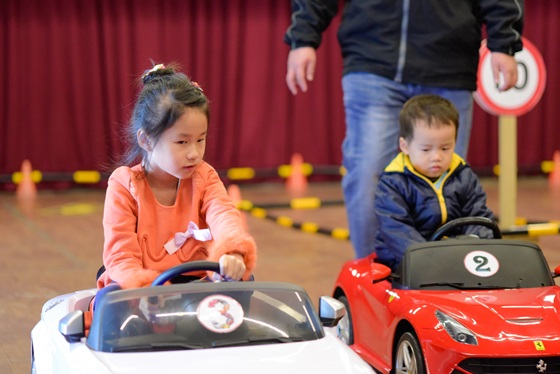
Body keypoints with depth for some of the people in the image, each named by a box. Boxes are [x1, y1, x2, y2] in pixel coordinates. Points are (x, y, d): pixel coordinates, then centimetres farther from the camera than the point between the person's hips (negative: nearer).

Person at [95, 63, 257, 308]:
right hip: (139, 289, -2)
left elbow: (223, 215, -18)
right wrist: (145, 288, -31)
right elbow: (121, 256, -9)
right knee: (108, 297, -33)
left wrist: (233, 251, -43)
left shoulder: (204, 178, 3)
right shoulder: (124, 186, -4)